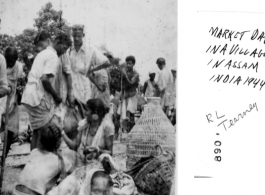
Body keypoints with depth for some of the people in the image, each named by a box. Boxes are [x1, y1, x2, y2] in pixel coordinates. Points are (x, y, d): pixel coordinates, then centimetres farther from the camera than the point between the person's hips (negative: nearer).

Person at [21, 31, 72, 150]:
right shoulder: (53, 56, -9)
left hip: (29, 96, 10)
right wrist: (56, 96, -9)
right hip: (39, 98, -10)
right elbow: (45, 79, -20)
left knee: (37, 131, 16)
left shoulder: (43, 53, 20)